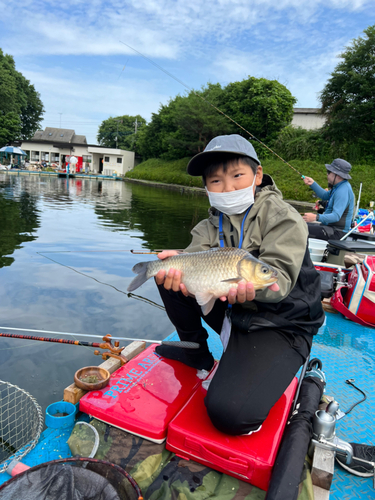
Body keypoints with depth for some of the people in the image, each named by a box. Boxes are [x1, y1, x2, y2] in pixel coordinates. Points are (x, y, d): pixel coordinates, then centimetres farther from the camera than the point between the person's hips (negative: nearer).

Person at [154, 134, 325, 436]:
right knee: (169, 274, -7)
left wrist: (251, 285, -46)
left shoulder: (282, 217, -11)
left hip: (280, 325, -5)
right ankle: (196, 351, 11)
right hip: (231, 312, 6)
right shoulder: (212, 224, 6)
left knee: (230, 414, -26)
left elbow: (280, 277, -23)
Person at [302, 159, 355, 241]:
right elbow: (325, 196, 25)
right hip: (329, 225, 11)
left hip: (337, 232, -11)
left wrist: (316, 217, -44)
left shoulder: (343, 191, -22)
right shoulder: (339, 186, 10)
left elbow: (336, 216, -32)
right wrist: (312, 184, 15)